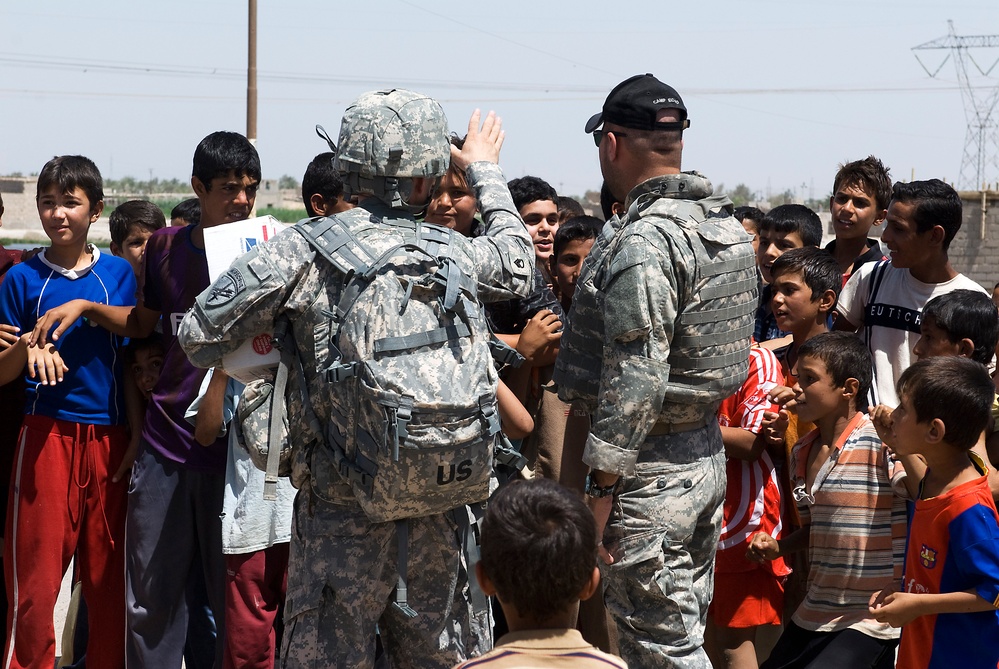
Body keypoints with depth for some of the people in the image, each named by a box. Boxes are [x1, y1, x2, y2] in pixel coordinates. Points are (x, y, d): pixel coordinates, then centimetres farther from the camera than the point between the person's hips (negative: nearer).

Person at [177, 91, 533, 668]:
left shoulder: (303, 252, -9)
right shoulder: (455, 255, 1)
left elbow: (200, 337, -6)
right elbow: (518, 265, 25)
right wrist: (485, 169, 38)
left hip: (342, 511, -3)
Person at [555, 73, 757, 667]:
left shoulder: (643, 243, -20)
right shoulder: (729, 227, 9)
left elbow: (635, 381, -24)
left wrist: (601, 489, -21)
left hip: (652, 472, -10)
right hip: (709, 456, 10)